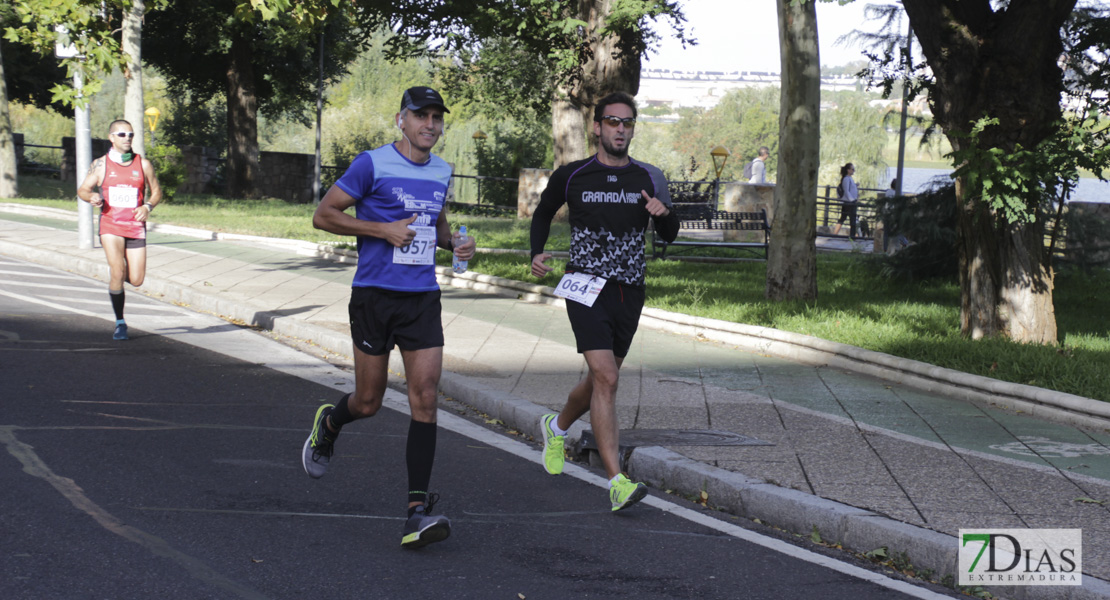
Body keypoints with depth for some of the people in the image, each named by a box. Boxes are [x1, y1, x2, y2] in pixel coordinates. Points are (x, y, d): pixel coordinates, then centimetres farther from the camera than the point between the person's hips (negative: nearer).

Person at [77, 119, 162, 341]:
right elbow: (82, 190, 7)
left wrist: (148, 207, -7)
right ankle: (120, 323, -4)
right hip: (110, 225, -2)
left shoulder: (143, 164, 5)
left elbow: (156, 191, 13)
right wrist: (92, 197, -16)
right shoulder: (100, 164, 2)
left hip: (136, 227, 2)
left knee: (136, 280, -1)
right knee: (118, 272, -18)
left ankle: (116, 274, 37)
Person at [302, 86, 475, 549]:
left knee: (425, 397, -9)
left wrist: (454, 243, 7)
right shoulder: (372, 165, -7)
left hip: (422, 298, 4)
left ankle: (417, 512, -9)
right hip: (374, 295, -4)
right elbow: (323, 215, -5)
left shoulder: (441, 172, 11)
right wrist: (383, 229, -15)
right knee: (368, 402, 5)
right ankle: (329, 423, 43)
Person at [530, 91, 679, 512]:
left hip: (629, 292, 4)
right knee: (606, 378, -18)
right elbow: (543, 214, 17)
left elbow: (669, 237, 12)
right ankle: (617, 482, -22)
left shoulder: (648, 179, 5)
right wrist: (537, 253, 1)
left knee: (601, 379, 16)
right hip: (587, 288, -4)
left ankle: (557, 427, 48)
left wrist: (664, 214, -10)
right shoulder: (571, 176, -1)